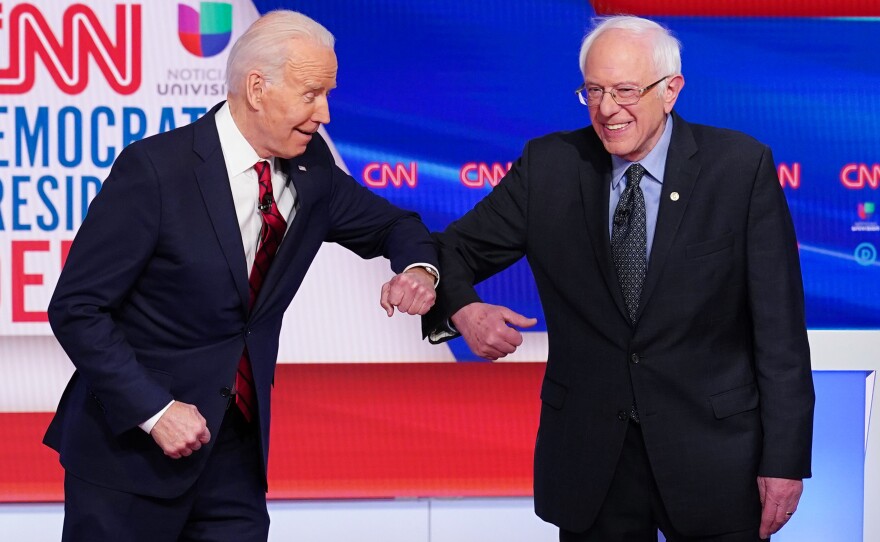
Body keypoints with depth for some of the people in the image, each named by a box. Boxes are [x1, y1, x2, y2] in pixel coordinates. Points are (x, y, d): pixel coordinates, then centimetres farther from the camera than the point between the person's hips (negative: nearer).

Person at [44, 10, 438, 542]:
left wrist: (419, 268, -5)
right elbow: (76, 308, -14)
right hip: (129, 445, -5)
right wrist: (154, 410, -20)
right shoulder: (155, 169, -16)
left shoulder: (313, 170, 1)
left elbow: (389, 224, 18)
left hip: (237, 445, 5)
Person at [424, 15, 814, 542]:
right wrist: (464, 310, -19)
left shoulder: (742, 166, -7)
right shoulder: (548, 166, -1)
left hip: (713, 452, -2)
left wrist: (785, 460, -9)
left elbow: (779, 327, -7)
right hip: (588, 454, 2)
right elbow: (455, 251, 5)